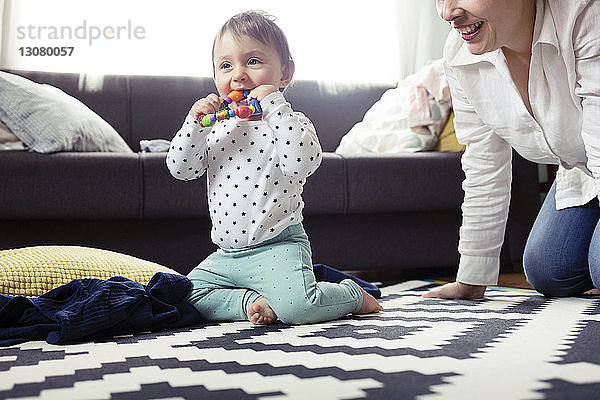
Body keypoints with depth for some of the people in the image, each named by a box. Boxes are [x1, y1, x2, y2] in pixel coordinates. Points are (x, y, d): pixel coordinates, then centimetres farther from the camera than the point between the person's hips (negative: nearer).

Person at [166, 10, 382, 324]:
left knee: (296, 306, -25)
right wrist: (194, 122, -12)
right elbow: (181, 169, 3)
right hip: (226, 255, 6)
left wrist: (274, 104, -24)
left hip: (278, 247, -5)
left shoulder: (290, 123, -5)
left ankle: (354, 295, 4)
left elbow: (302, 162, -27)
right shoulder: (215, 128, 11)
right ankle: (249, 301, 2)